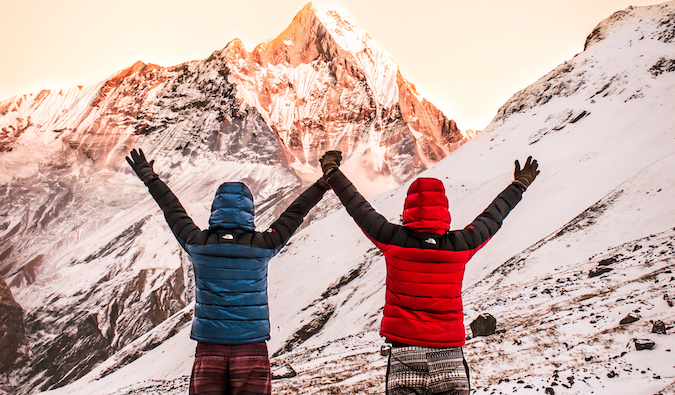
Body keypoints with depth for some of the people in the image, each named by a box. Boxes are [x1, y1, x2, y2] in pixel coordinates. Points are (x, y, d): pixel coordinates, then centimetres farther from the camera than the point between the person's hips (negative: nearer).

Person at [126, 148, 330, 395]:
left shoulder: (198, 244, -4)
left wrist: (150, 179, 26)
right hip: (251, 345, -1)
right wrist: (322, 184, 18)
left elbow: (174, 212, 11)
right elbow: (294, 214, 5)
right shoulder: (261, 246, -6)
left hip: (208, 348, 1)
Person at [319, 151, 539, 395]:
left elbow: (359, 209, 5)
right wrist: (520, 184, 30)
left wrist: (332, 172, 20)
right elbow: (492, 217, 13)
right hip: (449, 354, 1)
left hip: (404, 352, -1)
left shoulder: (393, 240, -9)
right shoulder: (460, 245, -4)